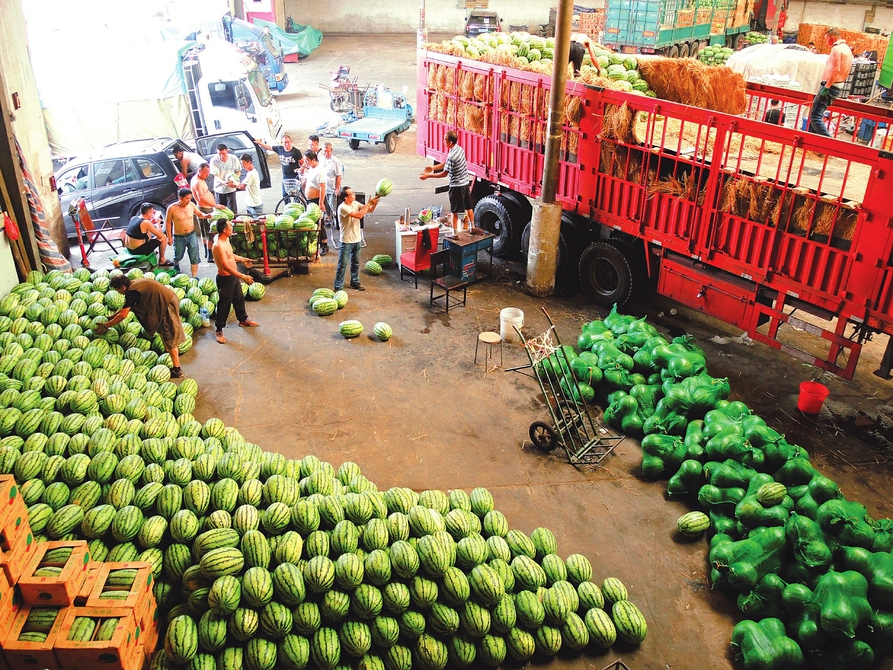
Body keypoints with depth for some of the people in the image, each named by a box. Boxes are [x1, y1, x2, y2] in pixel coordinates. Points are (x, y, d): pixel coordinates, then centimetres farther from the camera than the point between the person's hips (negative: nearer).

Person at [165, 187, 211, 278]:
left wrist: (206, 216, -13)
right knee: (178, 256, 19)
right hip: (179, 237, -2)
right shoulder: (172, 208, -17)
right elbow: (168, 222, -6)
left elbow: (199, 214, 11)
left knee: (194, 257, -4)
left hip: (191, 235, 2)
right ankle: (176, 265, 54)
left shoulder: (191, 205, -8)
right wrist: (169, 237, -5)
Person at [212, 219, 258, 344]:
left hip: (233, 276, 9)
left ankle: (243, 320, 46)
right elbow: (226, 266, -32)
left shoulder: (226, 239, 0)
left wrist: (242, 259, 23)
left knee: (239, 299, 25)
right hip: (225, 278, -9)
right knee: (224, 304, 3)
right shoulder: (219, 245, -30)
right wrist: (243, 276, -33)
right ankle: (219, 330, 17)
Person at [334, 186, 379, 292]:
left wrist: (374, 203, -17)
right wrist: (369, 203, -24)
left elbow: (370, 210, 4)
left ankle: (354, 282, 35)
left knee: (355, 263, 20)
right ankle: (338, 287, 6)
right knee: (342, 265, -1)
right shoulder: (342, 207, -22)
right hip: (347, 241, -7)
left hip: (357, 239, 8)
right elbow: (359, 215, -29)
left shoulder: (355, 204, 2)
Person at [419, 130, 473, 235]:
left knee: (454, 211, 4)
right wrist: (433, 168, 12)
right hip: (466, 183, 9)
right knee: (468, 207, 19)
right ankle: (472, 227, 31)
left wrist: (428, 176, -12)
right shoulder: (460, 149, 2)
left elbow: (444, 173, -18)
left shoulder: (452, 156, -27)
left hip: (456, 186, -8)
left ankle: (455, 233, 11)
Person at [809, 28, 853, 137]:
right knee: (816, 113, 19)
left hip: (830, 86, -11)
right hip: (838, 86, 11)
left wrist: (826, 87, -24)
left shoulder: (837, 48, -14)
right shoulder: (847, 49, 18)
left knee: (815, 116, -14)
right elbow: (845, 72, 21)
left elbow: (836, 70, -24)